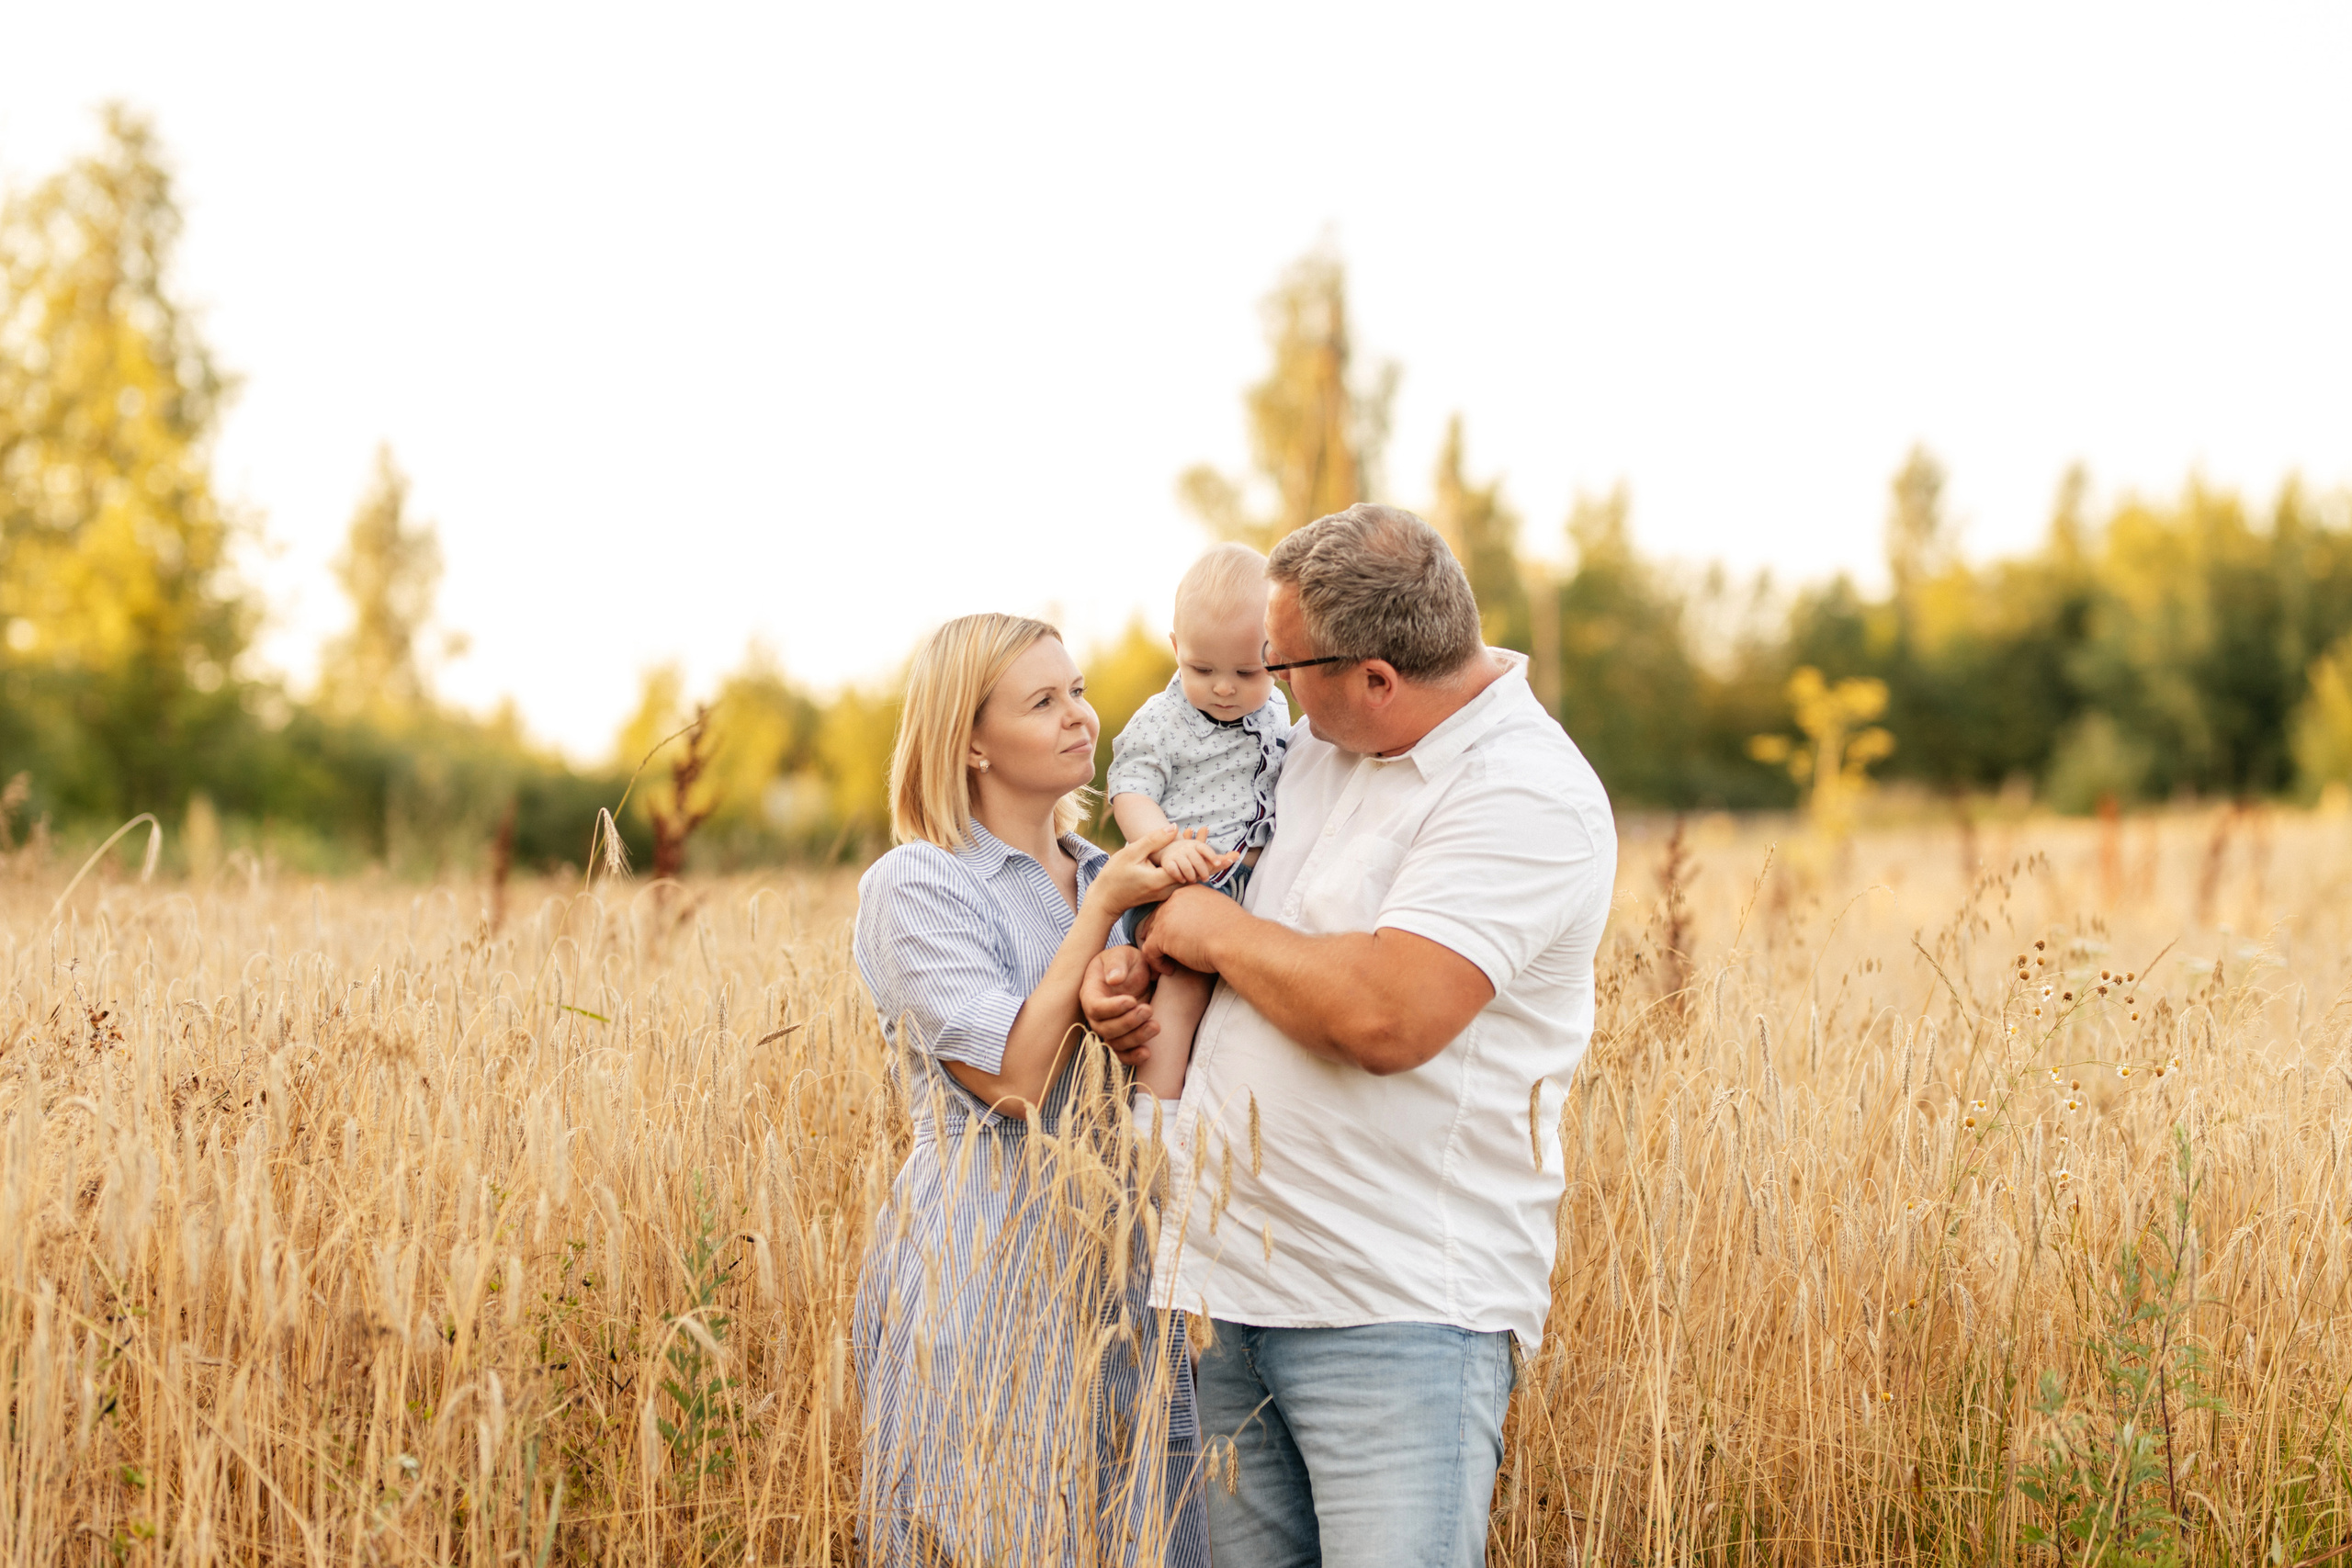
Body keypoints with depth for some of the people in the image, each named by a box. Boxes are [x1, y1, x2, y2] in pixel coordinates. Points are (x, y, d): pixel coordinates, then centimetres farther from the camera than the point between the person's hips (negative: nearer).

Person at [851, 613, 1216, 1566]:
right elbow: (1011, 1077, -15)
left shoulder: (1102, 875, 14)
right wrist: (1102, 909, -13)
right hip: (982, 1283, -6)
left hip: (1117, 1266, 6)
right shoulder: (914, 887, -6)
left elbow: (1164, 1080, 10)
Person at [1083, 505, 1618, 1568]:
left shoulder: (1525, 795, -15)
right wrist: (1127, 962, 9)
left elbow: (1386, 1018, -26)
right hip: (1237, 1288, 8)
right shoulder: (1320, 750, 12)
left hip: (1399, 1319, -8)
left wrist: (1216, 931, -9)